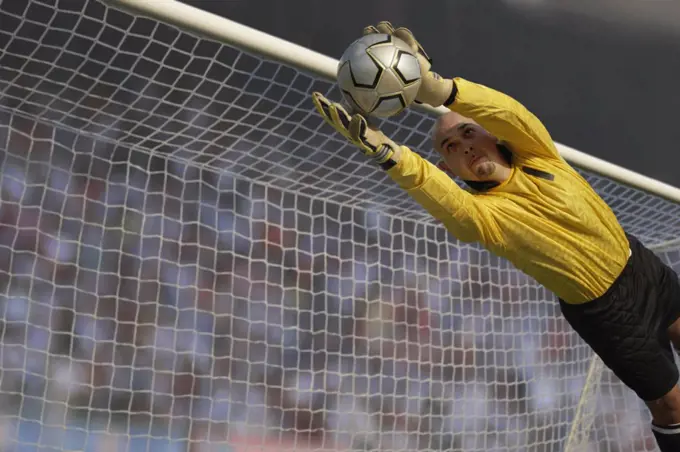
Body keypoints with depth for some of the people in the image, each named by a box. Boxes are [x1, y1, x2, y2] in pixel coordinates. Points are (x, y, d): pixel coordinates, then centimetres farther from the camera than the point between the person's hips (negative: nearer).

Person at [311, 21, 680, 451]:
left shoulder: (538, 157, -16)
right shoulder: (483, 216, -25)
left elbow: (512, 114, -37)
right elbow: (444, 199, -48)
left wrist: (437, 86, -55)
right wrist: (384, 148, -66)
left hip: (644, 267, 3)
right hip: (606, 314, -3)